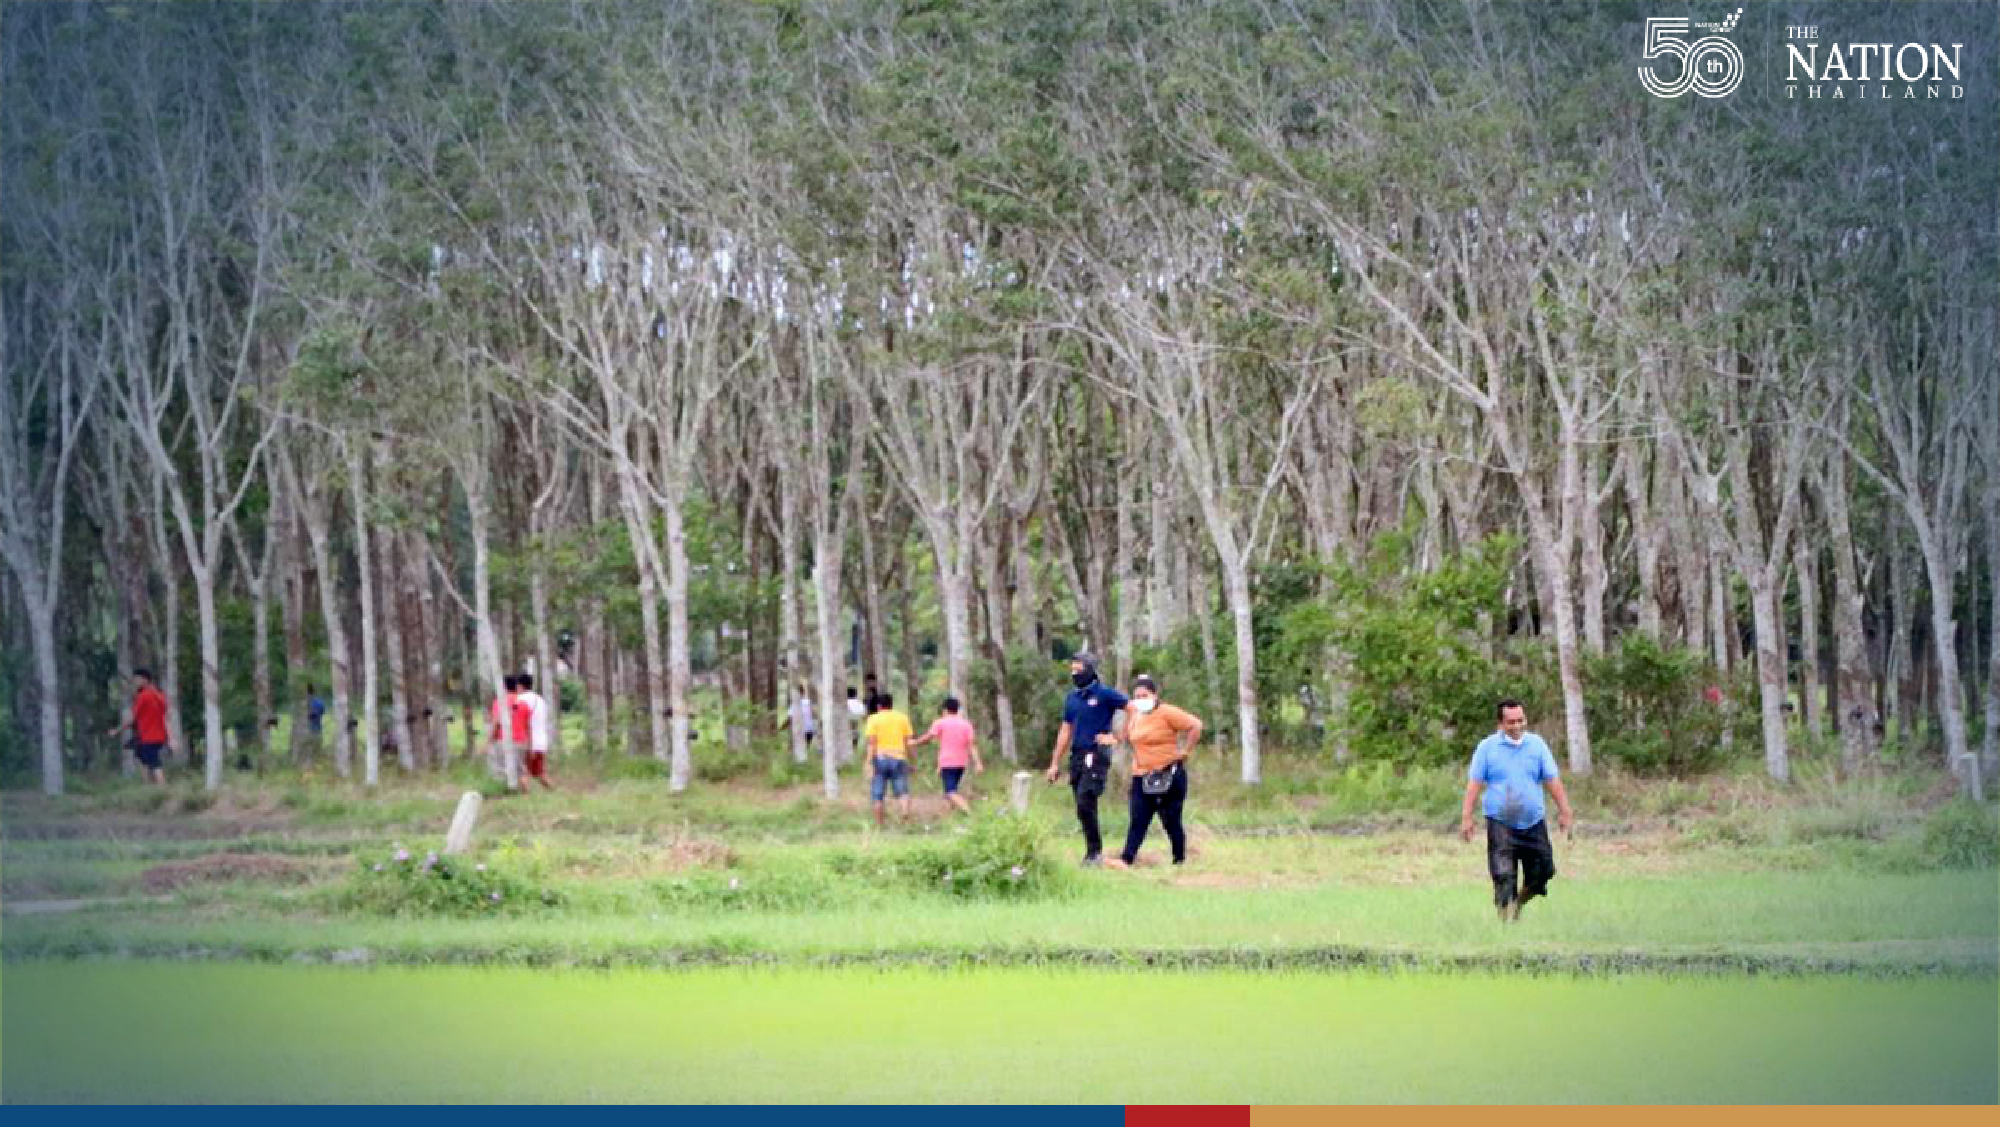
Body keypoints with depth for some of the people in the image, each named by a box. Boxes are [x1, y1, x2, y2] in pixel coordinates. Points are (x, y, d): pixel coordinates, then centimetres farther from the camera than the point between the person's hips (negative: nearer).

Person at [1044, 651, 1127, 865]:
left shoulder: (1105, 694, -6)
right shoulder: (1072, 698, 15)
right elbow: (1066, 730, 19)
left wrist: (1117, 737, -7)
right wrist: (1055, 763, 17)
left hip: (1096, 757, -7)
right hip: (1076, 757, 7)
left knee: (1085, 805, -17)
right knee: (1085, 808, 8)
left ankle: (1094, 852, -10)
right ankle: (1094, 853, 14)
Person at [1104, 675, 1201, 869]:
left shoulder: (1166, 713, -10)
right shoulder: (1135, 716, 12)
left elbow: (1195, 726, -16)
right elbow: (1129, 736, 33)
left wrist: (1185, 751, -13)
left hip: (1168, 775, -6)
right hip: (1141, 777, 6)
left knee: (1171, 821, 1)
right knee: (1138, 820, -5)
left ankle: (1180, 860, 14)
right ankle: (1126, 859, -15)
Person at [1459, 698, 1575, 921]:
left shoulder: (1536, 744, 6)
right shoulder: (1487, 747, 0)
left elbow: (1552, 780, 7)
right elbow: (1474, 783, -1)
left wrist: (1565, 812, 4)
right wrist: (1466, 818, -7)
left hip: (1533, 822, 3)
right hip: (1500, 823, -3)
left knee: (1542, 870, 7)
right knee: (1503, 876, -11)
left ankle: (1519, 902, 33)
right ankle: (1506, 914, -4)